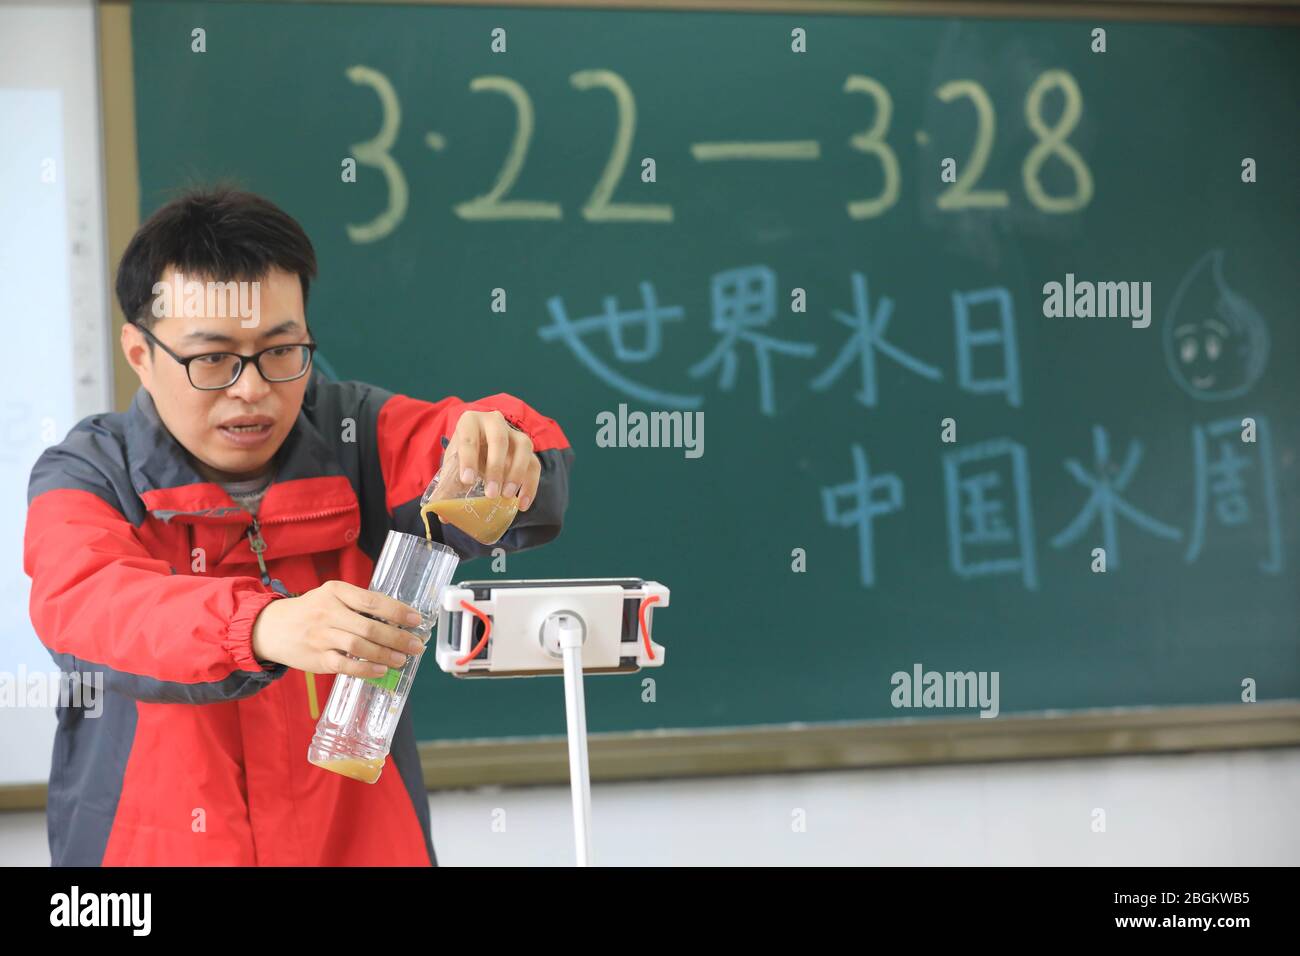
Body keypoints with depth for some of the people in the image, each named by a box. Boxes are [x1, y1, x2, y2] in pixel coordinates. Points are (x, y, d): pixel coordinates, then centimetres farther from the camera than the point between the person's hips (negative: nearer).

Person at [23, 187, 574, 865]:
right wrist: (262, 627, -41)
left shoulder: (355, 438, 1)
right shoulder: (85, 478, -5)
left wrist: (498, 450, -37)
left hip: (361, 844, 2)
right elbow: (87, 605, -24)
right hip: (151, 849, -2)